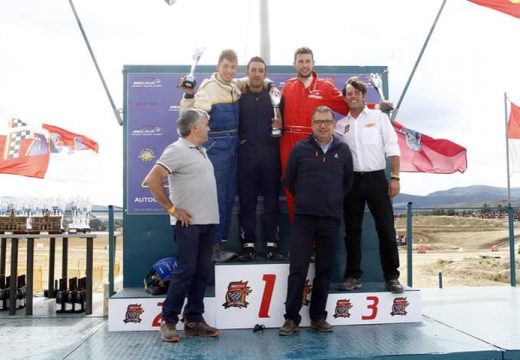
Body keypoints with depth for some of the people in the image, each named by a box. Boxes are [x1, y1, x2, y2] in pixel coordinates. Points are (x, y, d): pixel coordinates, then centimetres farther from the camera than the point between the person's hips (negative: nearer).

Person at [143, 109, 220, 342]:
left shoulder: (200, 151, 16)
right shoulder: (177, 150, -10)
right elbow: (152, 180, -18)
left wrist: (208, 211, 13)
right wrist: (172, 209, -14)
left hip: (207, 222, 8)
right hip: (188, 222, -8)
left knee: (202, 272, 9)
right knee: (185, 271, -5)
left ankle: (194, 320, 17)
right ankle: (168, 321, 7)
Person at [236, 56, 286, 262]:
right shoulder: (239, 96, 6)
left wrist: (280, 125, -9)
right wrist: (238, 144, -11)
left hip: (270, 154, 1)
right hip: (246, 154, -1)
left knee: (271, 200, 3)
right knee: (247, 201, 2)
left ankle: (272, 244, 9)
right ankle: (248, 244, 8)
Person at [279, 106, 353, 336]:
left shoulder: (343, 150, 6)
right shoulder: (300, 149, 1)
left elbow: (348, 182, 17)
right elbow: (289, 181, 9)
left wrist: (334, 200, 13)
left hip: (331, 218, 2)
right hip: (304, 217, -2)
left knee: (324, 270, 8)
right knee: (297, 269, -2)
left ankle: (318, 316, 19)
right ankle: (291, 318, 6)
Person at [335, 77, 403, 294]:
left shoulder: (379, 117, 5)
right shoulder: (340, 125, 11)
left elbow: (392, 149, 0)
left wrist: (395, 177, -7)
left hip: (376, 178, -2)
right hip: (352, 180, 2)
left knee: (386, 228, -3)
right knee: (352, 230, 6)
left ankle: (391, 277, 6)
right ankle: (353, 276, 15)